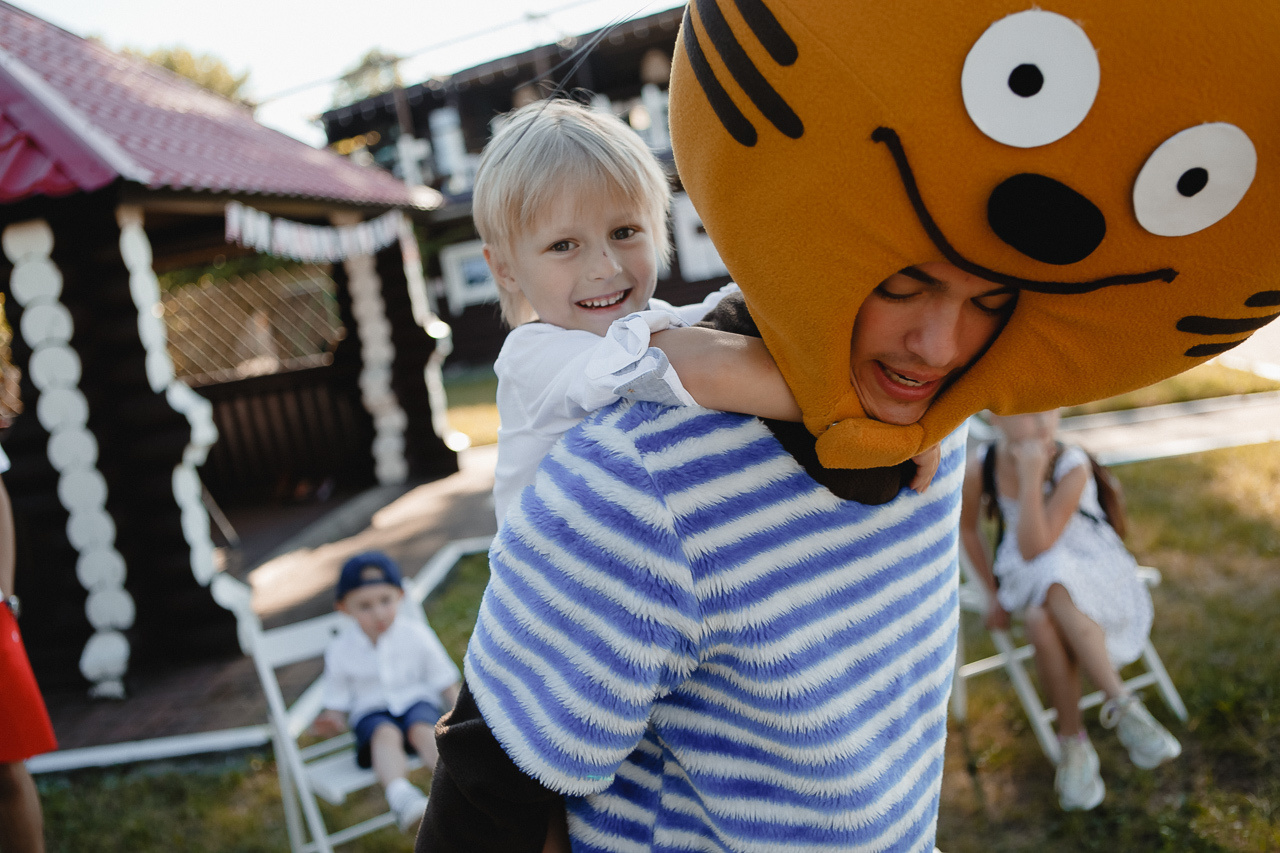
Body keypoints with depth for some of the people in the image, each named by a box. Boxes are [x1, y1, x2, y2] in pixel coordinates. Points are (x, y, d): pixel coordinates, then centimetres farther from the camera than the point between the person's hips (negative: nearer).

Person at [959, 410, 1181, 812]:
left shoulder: (1072, 467, -22)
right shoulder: (981, 468, -12)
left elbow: (1035, 549, -28)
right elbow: (968, 527, 9)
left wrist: (1031, 476, -34)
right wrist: (994, 590, 8)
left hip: (1094, 573, -2)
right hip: (1028, 581, 3)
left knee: (1052, 589, -38)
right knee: (1043, 623, -33)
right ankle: (1074, 747, -17)